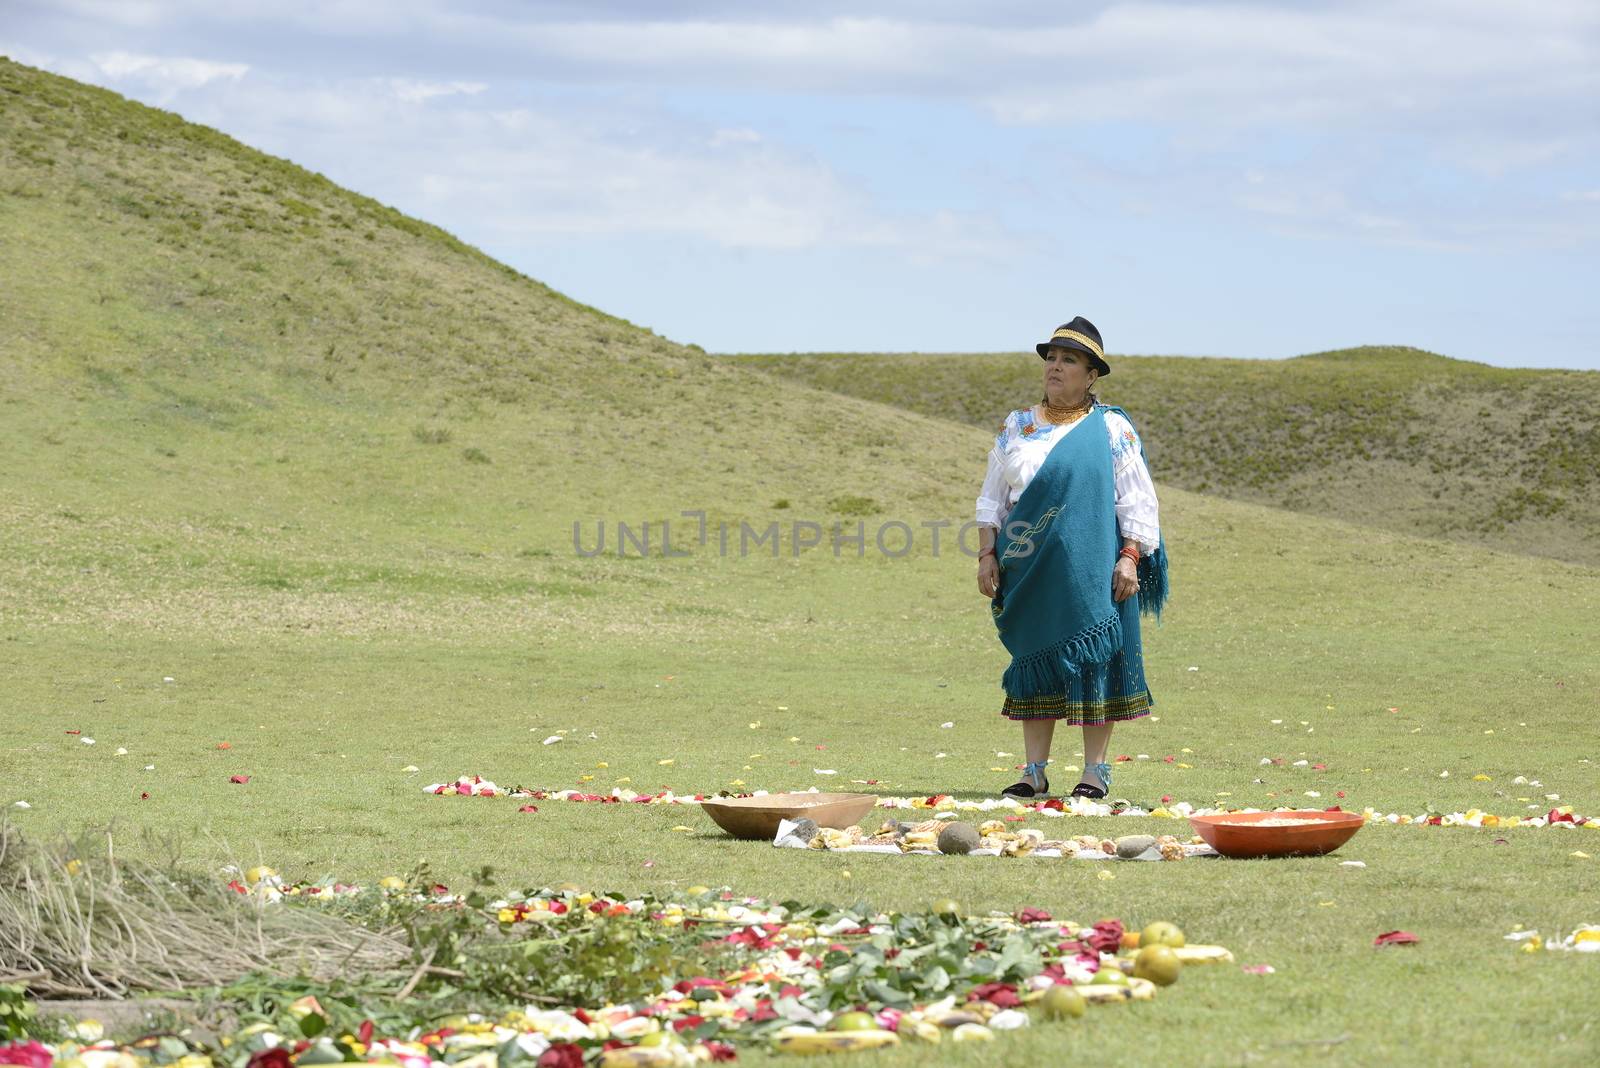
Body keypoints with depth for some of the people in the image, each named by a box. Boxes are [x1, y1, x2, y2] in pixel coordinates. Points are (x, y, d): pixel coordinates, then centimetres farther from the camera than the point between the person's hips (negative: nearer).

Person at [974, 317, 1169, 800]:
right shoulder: (1016, 428, 12)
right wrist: (987, 554, 5)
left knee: (1093, 662, -4)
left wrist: (1130, 558, -10)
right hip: (1032, 568, 3)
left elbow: (1137, 501, -1)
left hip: (1092, 568, -3)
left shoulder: (1113, 430, 2)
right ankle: (1034, 772, 9)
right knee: (1035, 659, 4)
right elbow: (992, 497, 15)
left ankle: (1095, 773, 1)